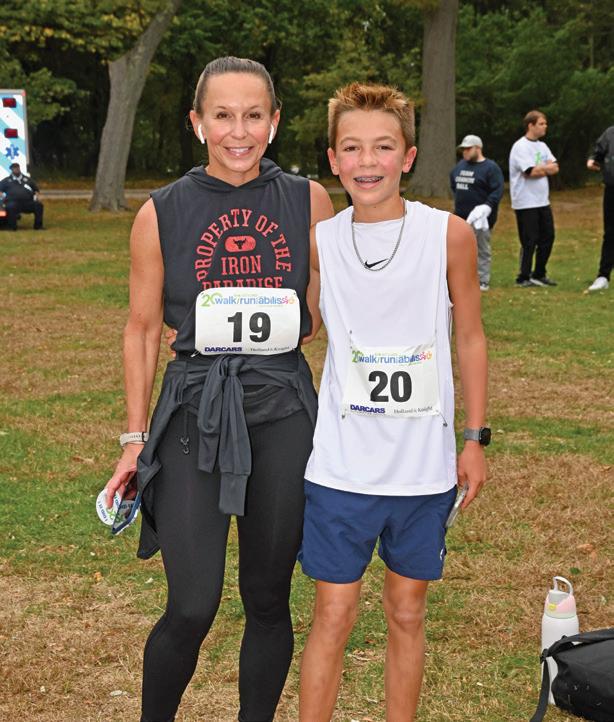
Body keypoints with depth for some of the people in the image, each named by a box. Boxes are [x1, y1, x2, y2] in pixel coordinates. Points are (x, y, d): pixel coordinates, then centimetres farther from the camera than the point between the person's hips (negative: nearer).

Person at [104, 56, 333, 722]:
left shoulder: (308, 201, 3)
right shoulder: (163, 213, 0)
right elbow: (142, 328, 5)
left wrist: (298, 319, -4)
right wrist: (136, 437, 4)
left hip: (284, 410, 2)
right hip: (196, 411, -1)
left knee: (269, 599, 11)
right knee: (192, 609, -6)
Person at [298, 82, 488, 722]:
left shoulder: (448, 235, -5)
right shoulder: (317, 241, -3)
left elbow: (470, 338, 4)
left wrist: (474, 439, 4)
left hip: (425, 466, 0)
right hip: (340, 464, 0)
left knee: (407, 612, 13)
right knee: (334, 614, 4)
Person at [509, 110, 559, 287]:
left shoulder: (542, 146, 14)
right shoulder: (521, 146, -12)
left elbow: (555, 168, 5)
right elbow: (531, 172, -20)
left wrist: (540, 169, -12)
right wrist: (546, 168, -1)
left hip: (543, 201, 8)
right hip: (526, 203, -8)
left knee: (547, 237, 10)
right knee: (529, 241, -5)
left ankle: (539, 274, 21)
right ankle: (523, 278, 5)